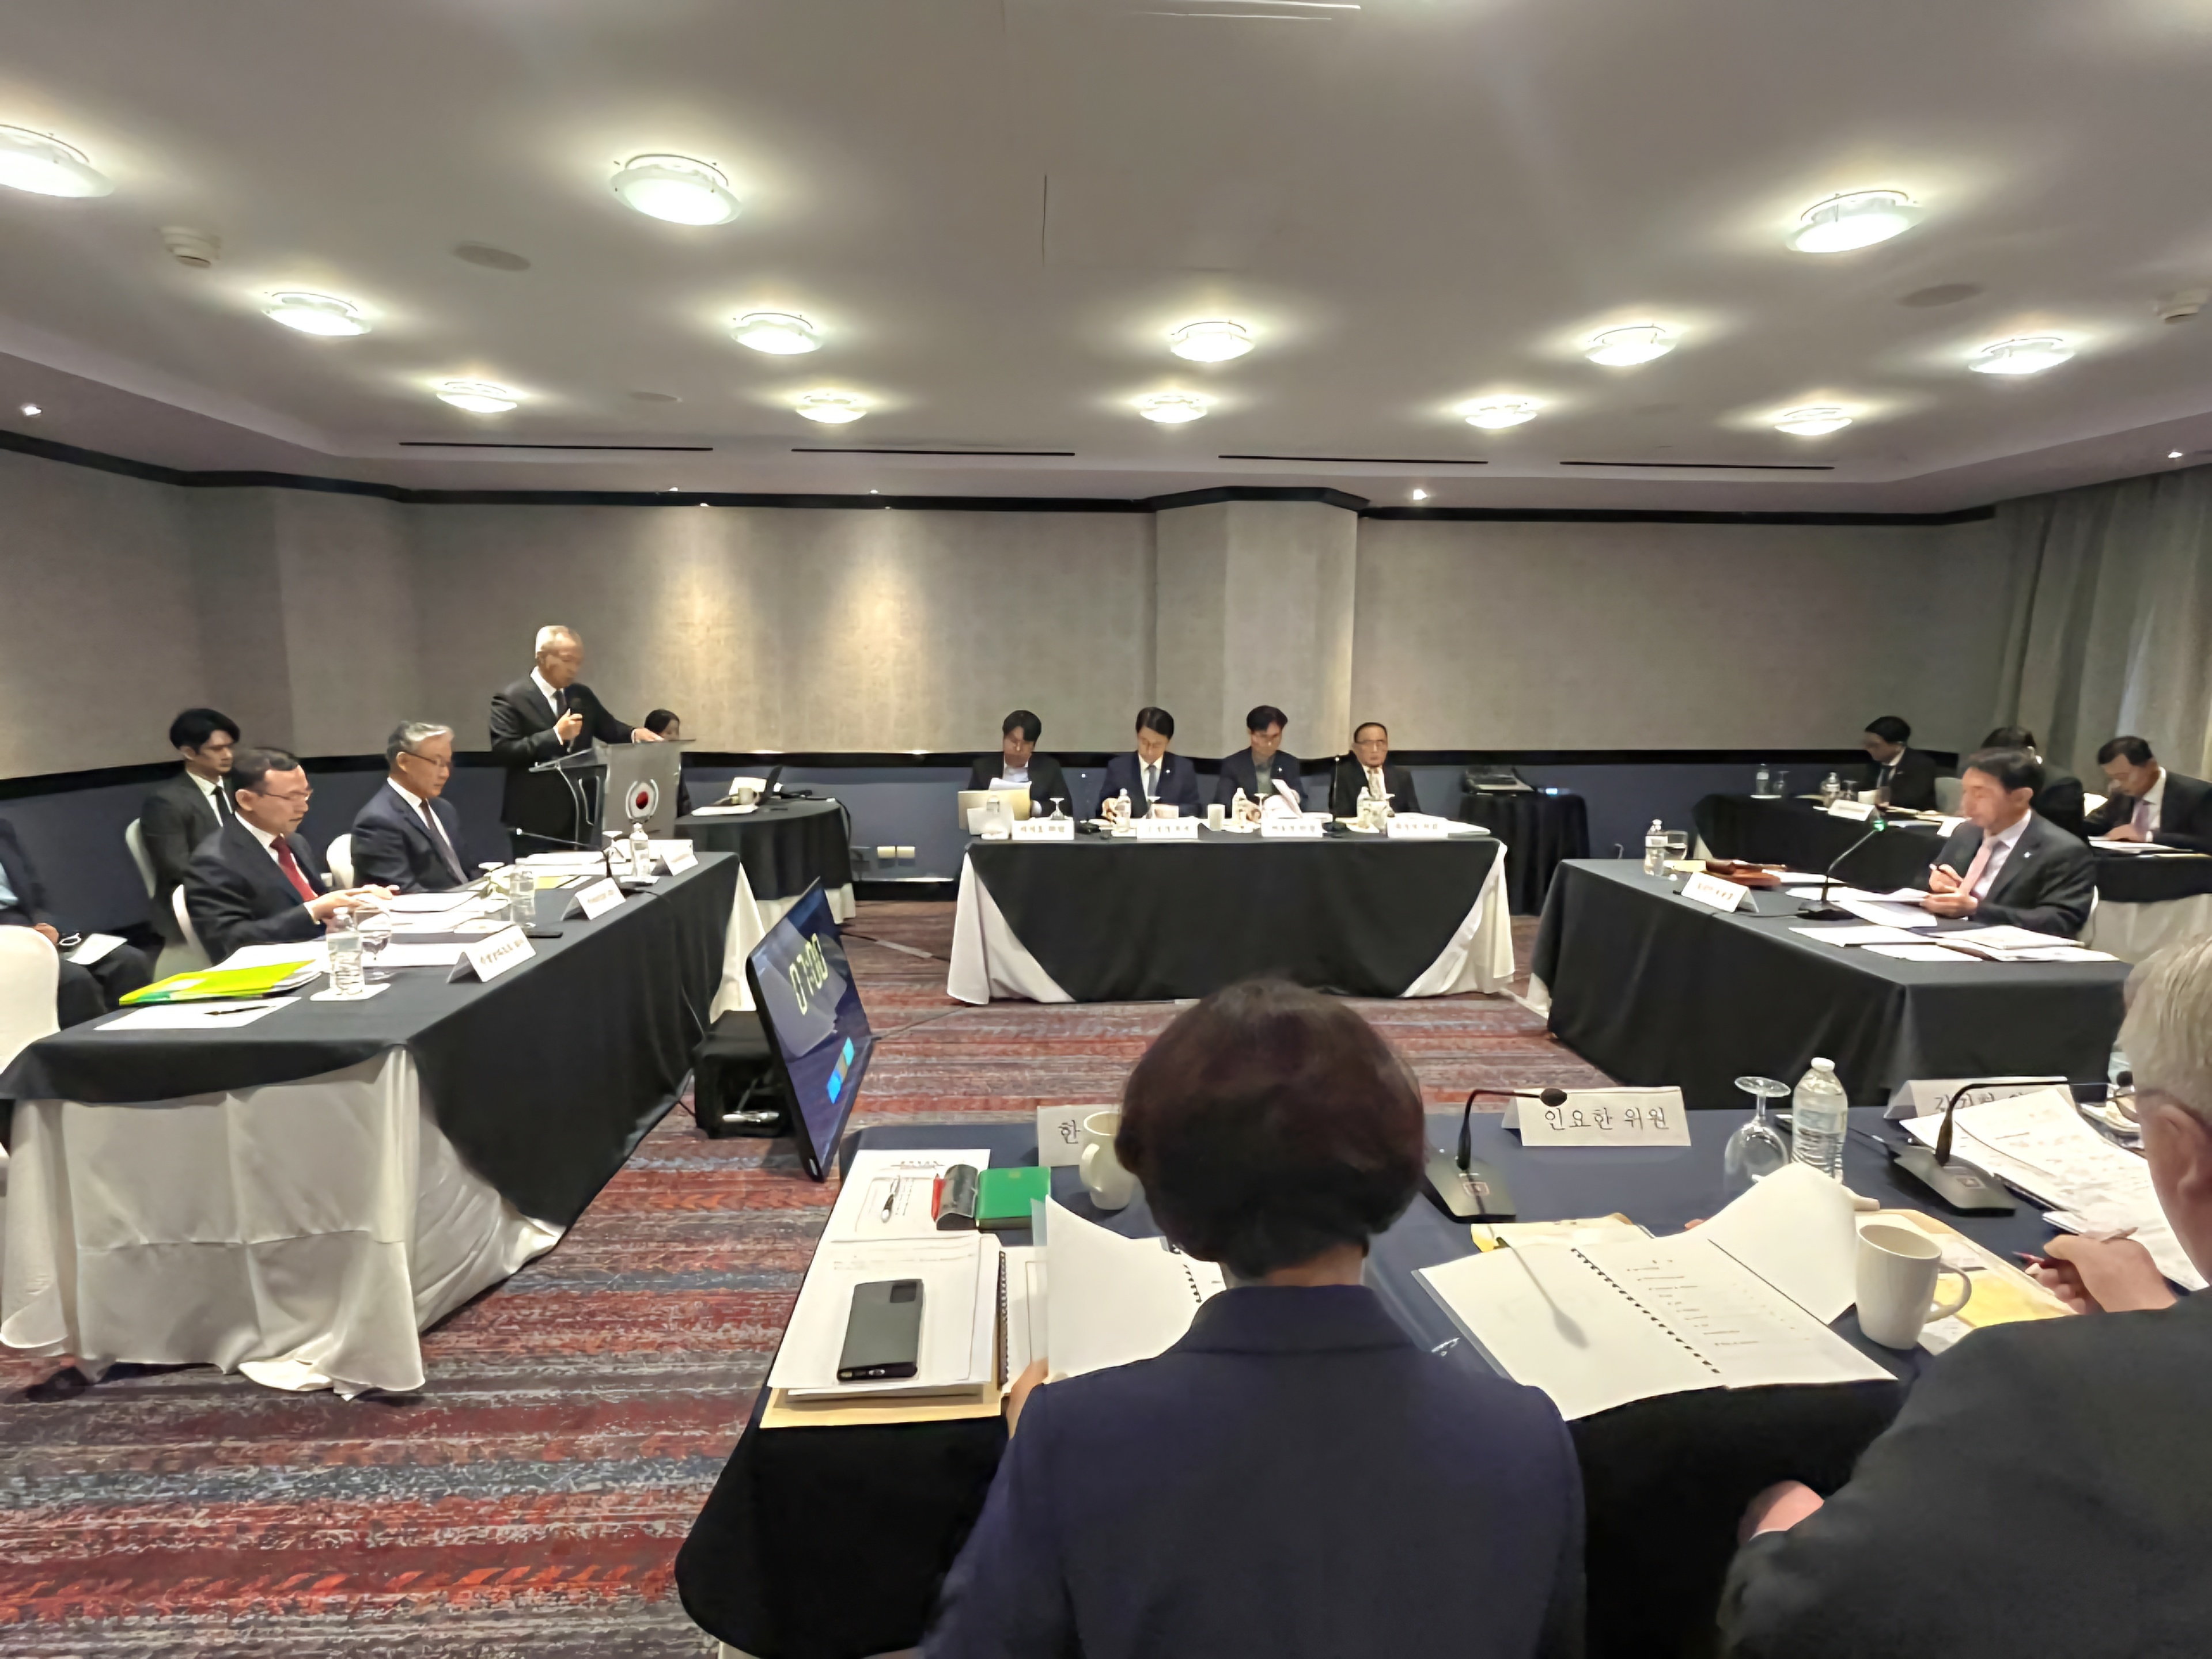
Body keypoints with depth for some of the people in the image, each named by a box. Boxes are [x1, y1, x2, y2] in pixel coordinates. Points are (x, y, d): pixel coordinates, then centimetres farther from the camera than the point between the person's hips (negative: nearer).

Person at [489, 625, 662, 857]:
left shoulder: (582, 695, 12)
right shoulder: (510, 699, -8)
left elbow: (610, 729, 14)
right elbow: (502, 752, -17)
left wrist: (635, 733, -9)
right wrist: (555, 735, -23)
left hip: (579, 818, 6)